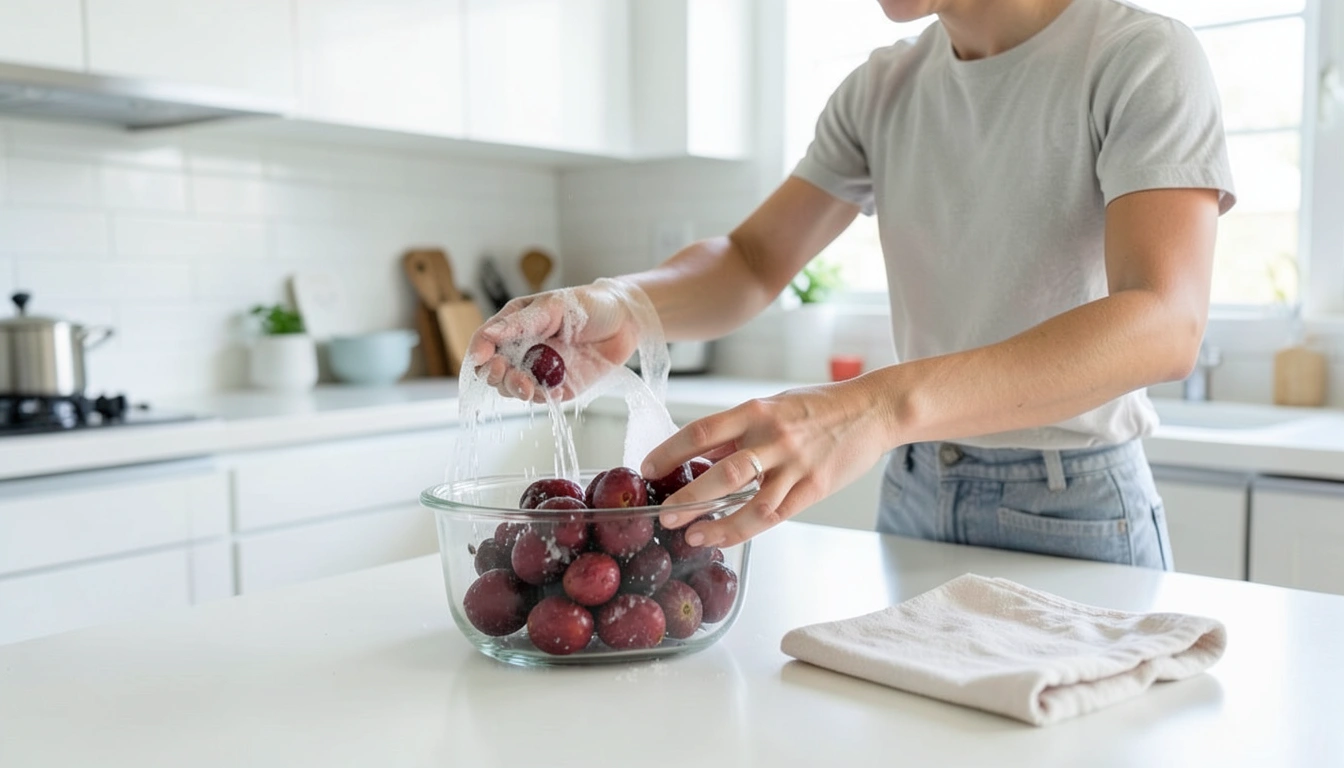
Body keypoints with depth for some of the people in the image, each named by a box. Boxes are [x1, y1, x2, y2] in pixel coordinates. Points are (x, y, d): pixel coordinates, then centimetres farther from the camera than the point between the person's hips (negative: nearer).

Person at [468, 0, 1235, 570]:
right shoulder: (882, 89, 3)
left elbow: (1163, 324, -31)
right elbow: (755, 261, 2)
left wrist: (880, 406, -46)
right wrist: (623, 304, -22)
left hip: (1074, 515, -5)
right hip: (914, 498, 5)